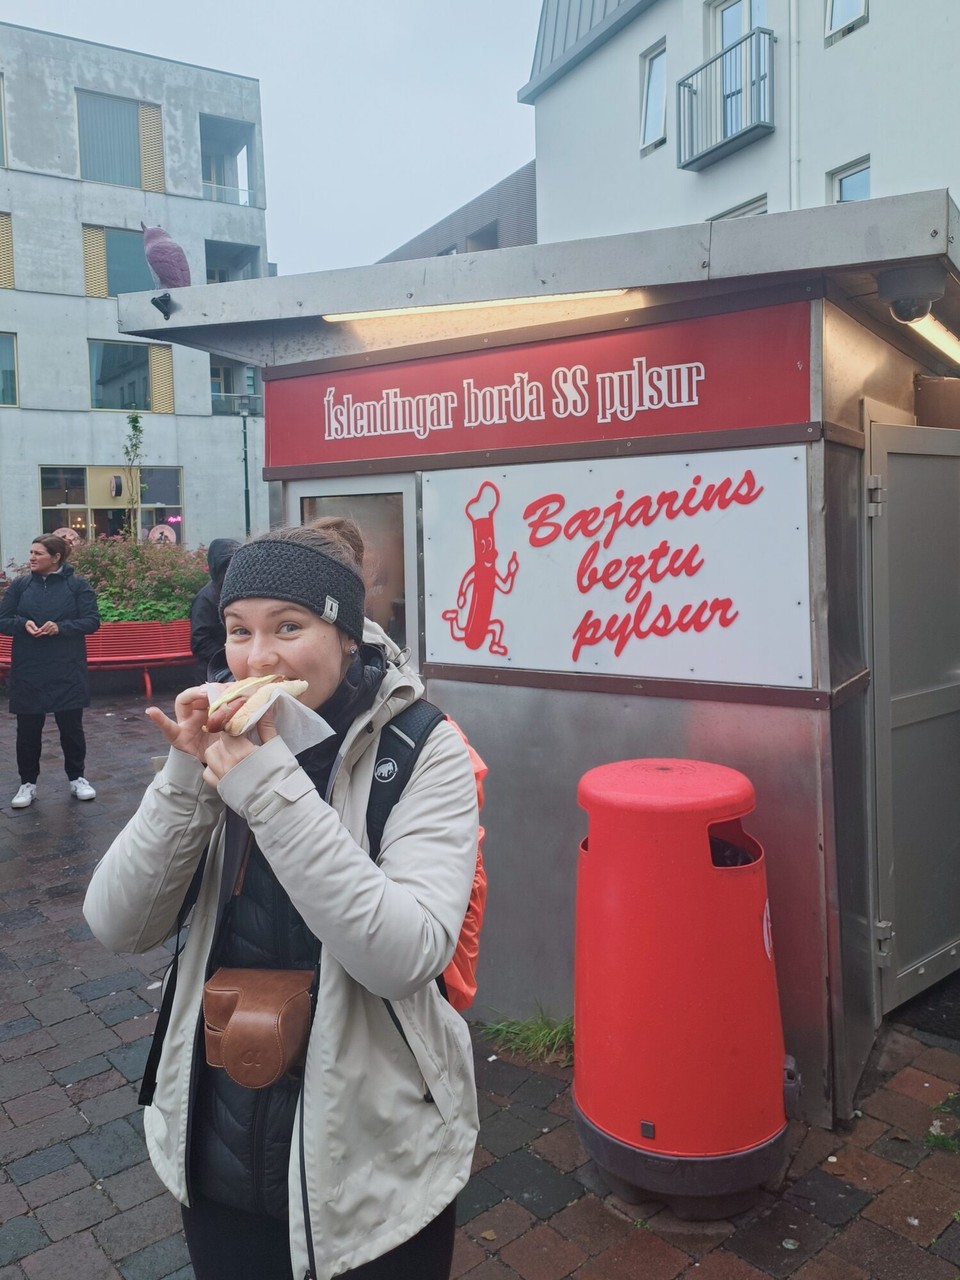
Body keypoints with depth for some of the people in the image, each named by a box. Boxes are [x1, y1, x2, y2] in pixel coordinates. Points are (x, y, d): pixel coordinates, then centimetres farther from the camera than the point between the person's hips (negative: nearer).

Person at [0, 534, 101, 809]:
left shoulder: (78, 585, -2)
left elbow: (92, 621, -5)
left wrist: (61, 627, -21)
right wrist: (23, 624, -15)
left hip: (68, 671, -2)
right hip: (28, 671, 2)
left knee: (71, 726, 8)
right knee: (28, 729, 7)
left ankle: (77, 778, 23)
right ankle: (28, 783, 21)